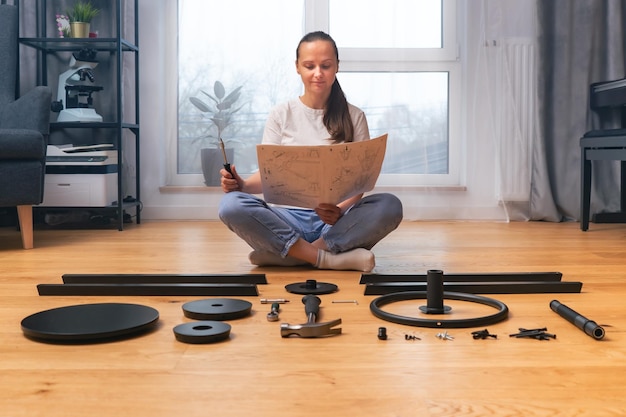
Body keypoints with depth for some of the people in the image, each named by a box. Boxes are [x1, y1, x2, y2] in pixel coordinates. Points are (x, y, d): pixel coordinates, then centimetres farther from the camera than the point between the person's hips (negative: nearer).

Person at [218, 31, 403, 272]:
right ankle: (330, 258, -28)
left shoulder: (353, 117, 8)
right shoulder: (281, 115, 9)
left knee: (390, 206, -30)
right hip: (289, 218, 0)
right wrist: (243, 185, -20)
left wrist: (340, 210, -21)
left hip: (339, 223, 0)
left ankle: (281, 253, -28)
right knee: (231, 205, -29)